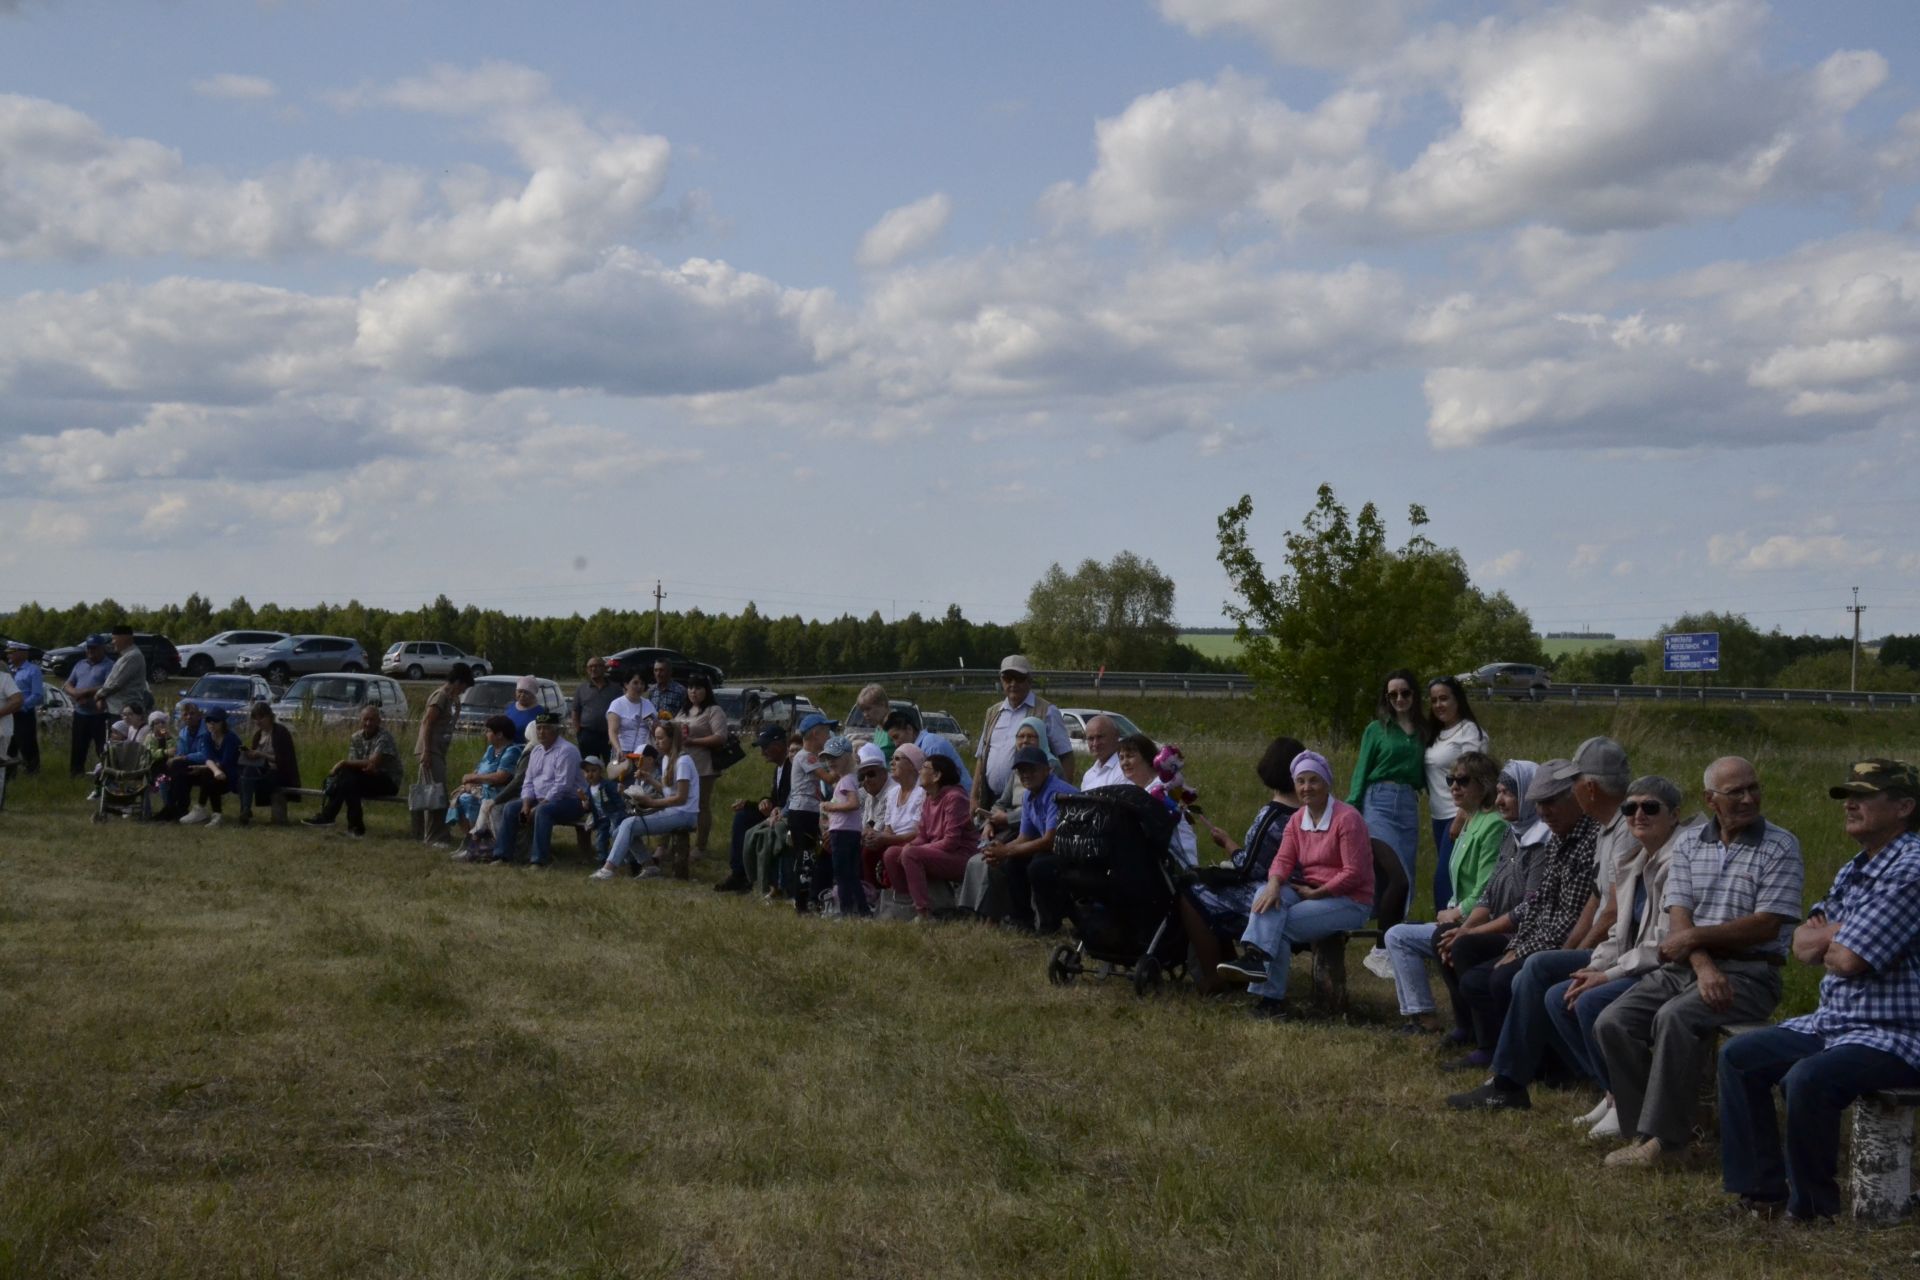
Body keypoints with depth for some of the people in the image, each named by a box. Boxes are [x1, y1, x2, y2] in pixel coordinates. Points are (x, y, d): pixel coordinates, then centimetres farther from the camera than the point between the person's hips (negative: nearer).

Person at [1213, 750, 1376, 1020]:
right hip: (1310, 894, 6)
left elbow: (1354, 874, -17)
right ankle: (1255, 956, -42)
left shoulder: (1347, 818, -13)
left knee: (1280, 925, -23)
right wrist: (1274, 884, -24)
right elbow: (1283, 859, -2)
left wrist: (1316, 893, -17)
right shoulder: (1297, 820, 9)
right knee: (1267, 895, -23)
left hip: (1350, 902, -6)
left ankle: (1271, 997, -19)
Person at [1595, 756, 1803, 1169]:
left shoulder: (1781, 847, -3)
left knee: (1674, 1018, -32)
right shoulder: (1690, 842, 11)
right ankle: (1642, 1129, -7)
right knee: (1612, 1023, -15)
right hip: (1686, 966, 6)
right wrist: (1704, 967, -16)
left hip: (1749, 972, -5)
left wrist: (1694, 937, -10)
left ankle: (1664, 1138, -25)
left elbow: (1766, 926, -11)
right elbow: (1679, 916, 2)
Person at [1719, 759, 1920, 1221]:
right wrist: (1840, 933, -8)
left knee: (1808, 1079, -33)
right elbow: (1803, 946, 11)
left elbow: (1849, 960, -22)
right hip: (1833, 1023, 10)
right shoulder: (1855, 871, 14)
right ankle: (1762, 1188, 7)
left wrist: (1825, 941, -1)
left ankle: (1812, 1209, -14)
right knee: (1738, 1056, 6)